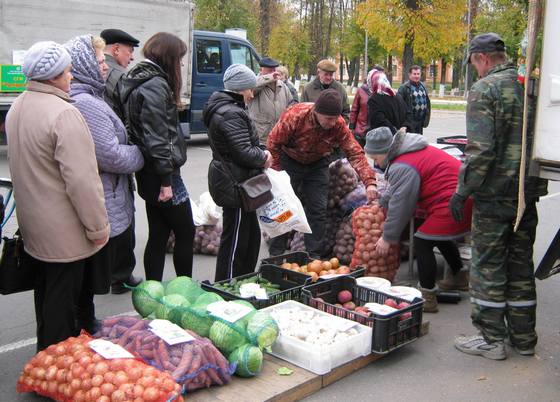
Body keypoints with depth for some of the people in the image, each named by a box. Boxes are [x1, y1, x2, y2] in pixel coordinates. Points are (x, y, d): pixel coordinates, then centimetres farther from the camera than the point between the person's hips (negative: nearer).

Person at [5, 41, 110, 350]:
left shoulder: (17, 108, 6)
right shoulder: (63, 113, -24)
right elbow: (81, 178, -26)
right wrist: (98, 226, -19)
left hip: (33, 224, 9)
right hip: (64, 232, -9)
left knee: (44, 289, 24)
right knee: (62, 298, 5)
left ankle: (46, 348, 41)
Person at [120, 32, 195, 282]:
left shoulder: (137, 80, 14)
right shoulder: (156, 85, -16)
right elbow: (157, 137, -22)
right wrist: (166, 180, -20)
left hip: (148, 174, 9)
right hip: (161, 173, -9)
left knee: (158, 236, 14)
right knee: (185, 233, 3)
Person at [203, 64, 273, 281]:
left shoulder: (223, 108, 15)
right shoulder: (232, 114, -19)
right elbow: (243, 152, -24)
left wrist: (261, 151, 4)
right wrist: (263, 157, -6)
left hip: (232, 182, 11)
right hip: (235, 184, -11)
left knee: (252, 235, 20)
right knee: (235, 241, -2)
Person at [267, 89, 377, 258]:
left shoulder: (338, 124, -23)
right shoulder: (295, 116, -31)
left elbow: (355, 152, -22)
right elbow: (273, 144, -20)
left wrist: (369, 182, -31)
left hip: (317, 165, 3)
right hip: (290, 162, -2)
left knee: (318, 211, -1)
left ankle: (314, 256, 10)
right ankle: (275, 254, 13)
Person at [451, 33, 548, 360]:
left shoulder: (485, 89, -12)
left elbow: (480, 150, -20)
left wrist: (462, 191, -13)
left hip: (495, 192, -7)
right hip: (529, 191, 7)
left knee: (488, 266, 4)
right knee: (521, 264, 15)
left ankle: (491, 339, 12)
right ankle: (524, 337, 25)